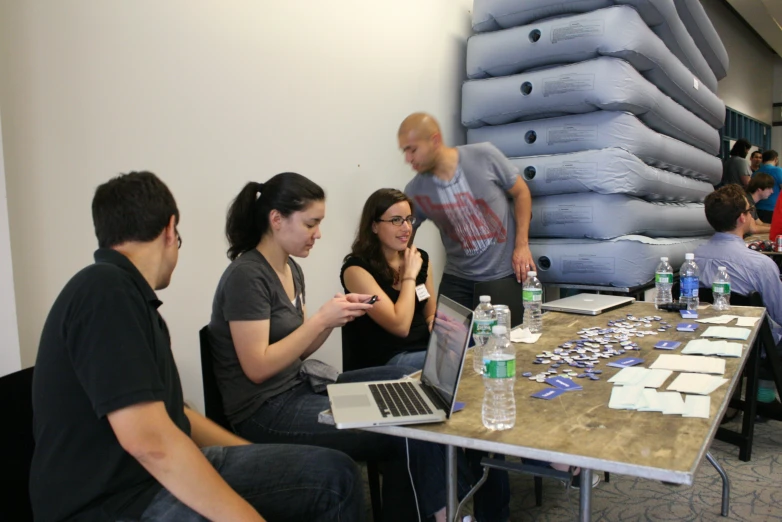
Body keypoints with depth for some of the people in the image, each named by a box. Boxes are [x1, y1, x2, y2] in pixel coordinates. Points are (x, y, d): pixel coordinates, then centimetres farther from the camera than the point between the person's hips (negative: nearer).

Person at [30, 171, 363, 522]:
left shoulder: (126, 293, 13)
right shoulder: (107, 290, -19)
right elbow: (147, 437, -27)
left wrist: (260, 458, 15)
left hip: (163, 468, 9)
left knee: (334, 475, 3)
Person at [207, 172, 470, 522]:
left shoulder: (290, 269, 9)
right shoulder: (246, 276, -17)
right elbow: (258, 368, -20)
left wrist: (334, 317, -5)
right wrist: (320, 319, -20)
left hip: (300, 387, 9)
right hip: (264, 411, -9)